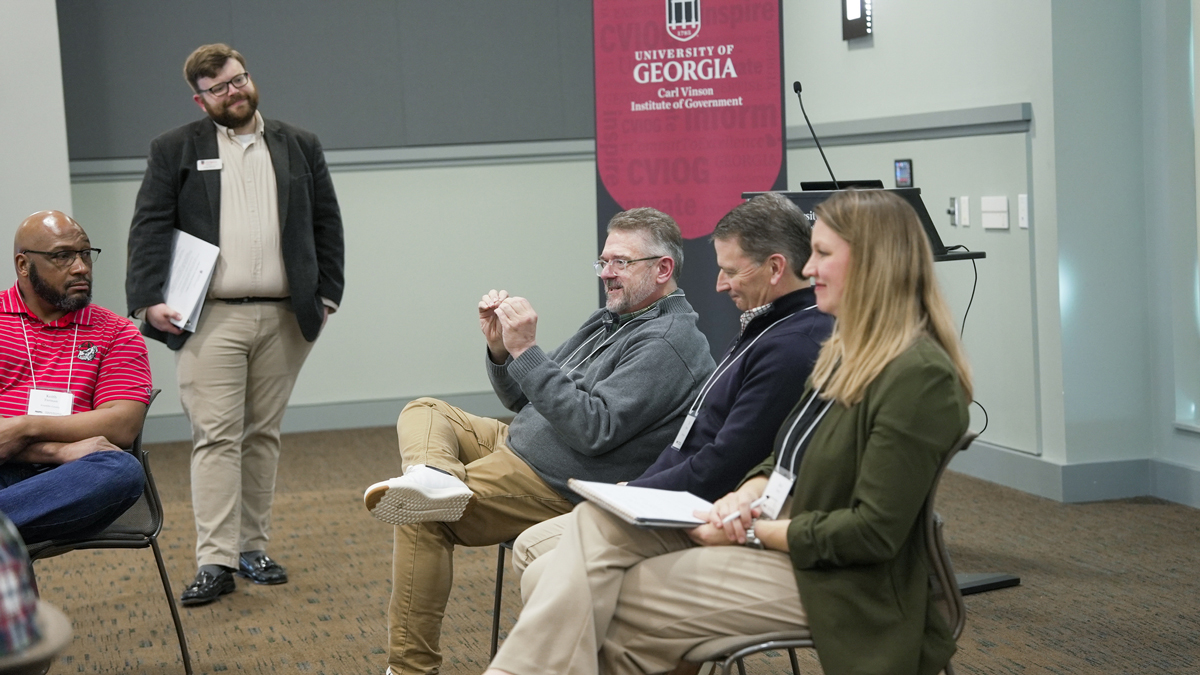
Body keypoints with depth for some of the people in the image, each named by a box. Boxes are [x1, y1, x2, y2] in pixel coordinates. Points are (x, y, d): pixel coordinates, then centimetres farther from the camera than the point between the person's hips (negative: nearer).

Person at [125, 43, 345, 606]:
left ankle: (253, 548, 15)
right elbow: (150, 229, 0)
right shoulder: (175, 151, 6)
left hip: (282, 317, 2)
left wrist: (325, 295, 4)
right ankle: (215, 561, -6)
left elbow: (326, 225, 13)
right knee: (216, 437, -6)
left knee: (263, 435, 8)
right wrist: (150, 300, -11)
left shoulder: (300, 147, 13)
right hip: (210, 319, -2)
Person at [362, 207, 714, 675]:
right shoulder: (610, 321, 15)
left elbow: (593, 430, -27)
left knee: (422, 520, -17)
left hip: (559, 484, -11)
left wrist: (526, 351, -26)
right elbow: (524, 399, 17)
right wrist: (500, 347, -4)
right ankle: (435, 474, -25)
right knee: (422, 411, 11)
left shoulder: (668, 343, -16)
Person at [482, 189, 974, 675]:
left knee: (605, 606, -15)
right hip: (772, 530, 9)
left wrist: (754, 530, -15)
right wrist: (749, 495, -3)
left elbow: (876, 533, -21)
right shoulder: (848, 351, 12)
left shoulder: (920, 377, -18)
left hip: (824, 578, -9)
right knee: (600, 520, -11)